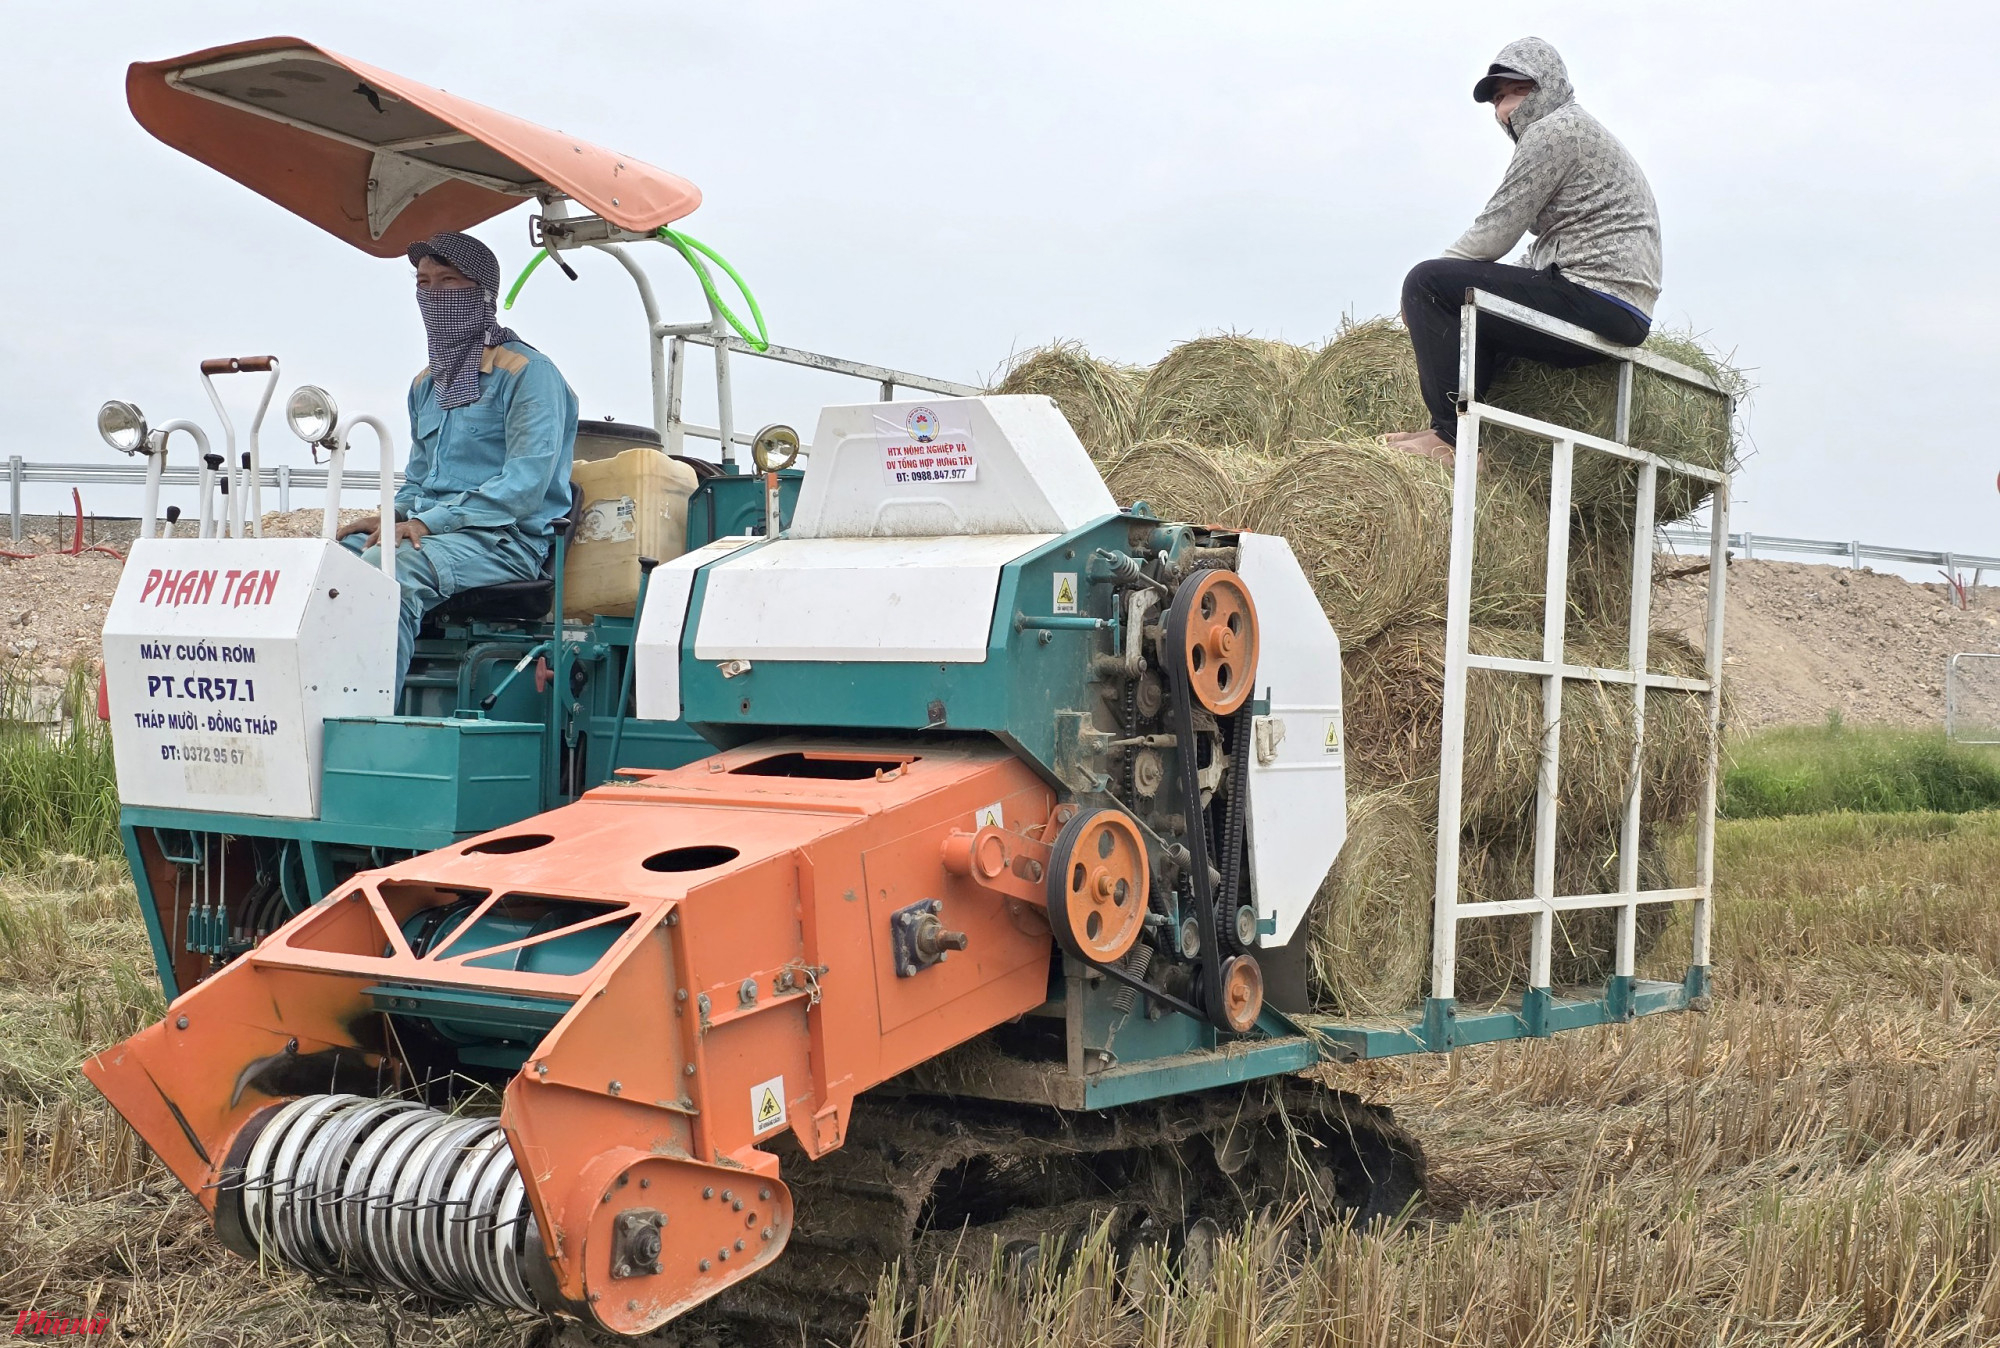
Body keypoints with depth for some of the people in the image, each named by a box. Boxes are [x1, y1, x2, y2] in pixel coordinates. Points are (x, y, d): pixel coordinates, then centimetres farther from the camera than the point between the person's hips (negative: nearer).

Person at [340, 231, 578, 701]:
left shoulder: (527, 372, -3)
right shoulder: (425, 385, 23)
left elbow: (527, 482, -14)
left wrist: (430, 522, -20)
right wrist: (394, 517, 3)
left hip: (505, 539, -8)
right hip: (428, 533, 8)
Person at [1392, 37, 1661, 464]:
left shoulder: (1555, 129, -5)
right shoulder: (1582, 133, 26)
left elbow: (1495, 233, -11)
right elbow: (1543, 253, 22)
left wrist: (1423, 296, 1)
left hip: (1594, 299, -11)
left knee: (1427, 281, -13)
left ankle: (1451, 436, -18)